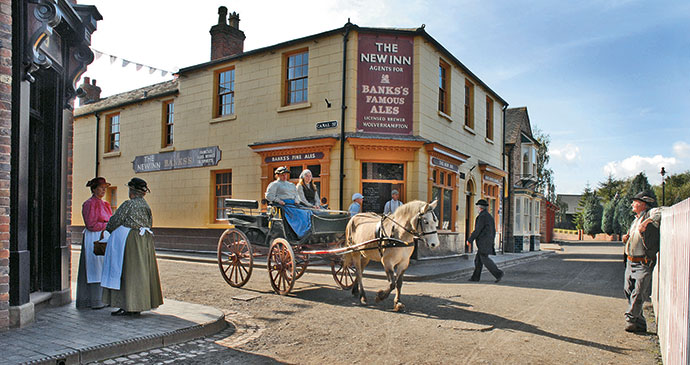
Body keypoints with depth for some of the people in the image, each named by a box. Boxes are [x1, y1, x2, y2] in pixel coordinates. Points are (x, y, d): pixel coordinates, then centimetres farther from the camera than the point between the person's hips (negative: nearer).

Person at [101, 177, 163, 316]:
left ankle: (128, 306, 0)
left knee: (127, 272, -2)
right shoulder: (146, 206, 10)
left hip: (129, 241, -8)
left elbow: (115, 221, -6)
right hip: (144, 241, 8)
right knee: (141, 271, 10)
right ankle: (138, 304, 16)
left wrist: (108, 229, 14)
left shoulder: (128, 204, -12)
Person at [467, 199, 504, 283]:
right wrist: (491, 243, 24)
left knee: (485, 259, -8)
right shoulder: (490, 216, 16)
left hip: (483, 241, -10)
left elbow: (477, 230, -17)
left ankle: (498, 273, -10)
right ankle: (475, 277, 11)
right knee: (478, 258, 10)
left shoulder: (482, 216, -14)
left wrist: (469, 240, -10)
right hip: (488, 241, 10)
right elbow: (493, 231, 19)